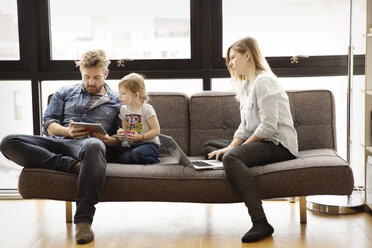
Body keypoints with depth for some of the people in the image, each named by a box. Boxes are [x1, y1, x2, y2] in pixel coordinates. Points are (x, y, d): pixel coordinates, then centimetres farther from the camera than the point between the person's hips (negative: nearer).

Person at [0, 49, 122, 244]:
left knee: (94, 146, -45)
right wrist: (68, 131, -6)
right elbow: (48, 123, 16)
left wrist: (107, 139, -11)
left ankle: (83, 220, -45)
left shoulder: (117, 101, 21)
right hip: (58, 142, 3)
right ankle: (73, 166, -35)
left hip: (87, 144, -3)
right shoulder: (65, 93, 28)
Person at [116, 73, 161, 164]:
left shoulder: (146, 109, -8)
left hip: (150, 144, -4)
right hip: (132, 145, 4)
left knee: (136, 154, -36)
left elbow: (156, 130, -9)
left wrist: (140, 137, -19)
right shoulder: (123, 109, 11)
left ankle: (155, 161, -8)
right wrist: (121, 133, -3)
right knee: (123, 159, -28)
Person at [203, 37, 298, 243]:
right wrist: (231, 147, -3)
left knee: (231, 158, -36)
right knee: (209, 146, 16)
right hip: (259, 142, 11)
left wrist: (236, 148, -13)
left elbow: (268, 127, -21)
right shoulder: (246, 85, 20)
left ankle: (260, 223, -41)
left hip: (278, 144, -11)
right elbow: (244, 127, 15)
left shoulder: (263, 81, -12)